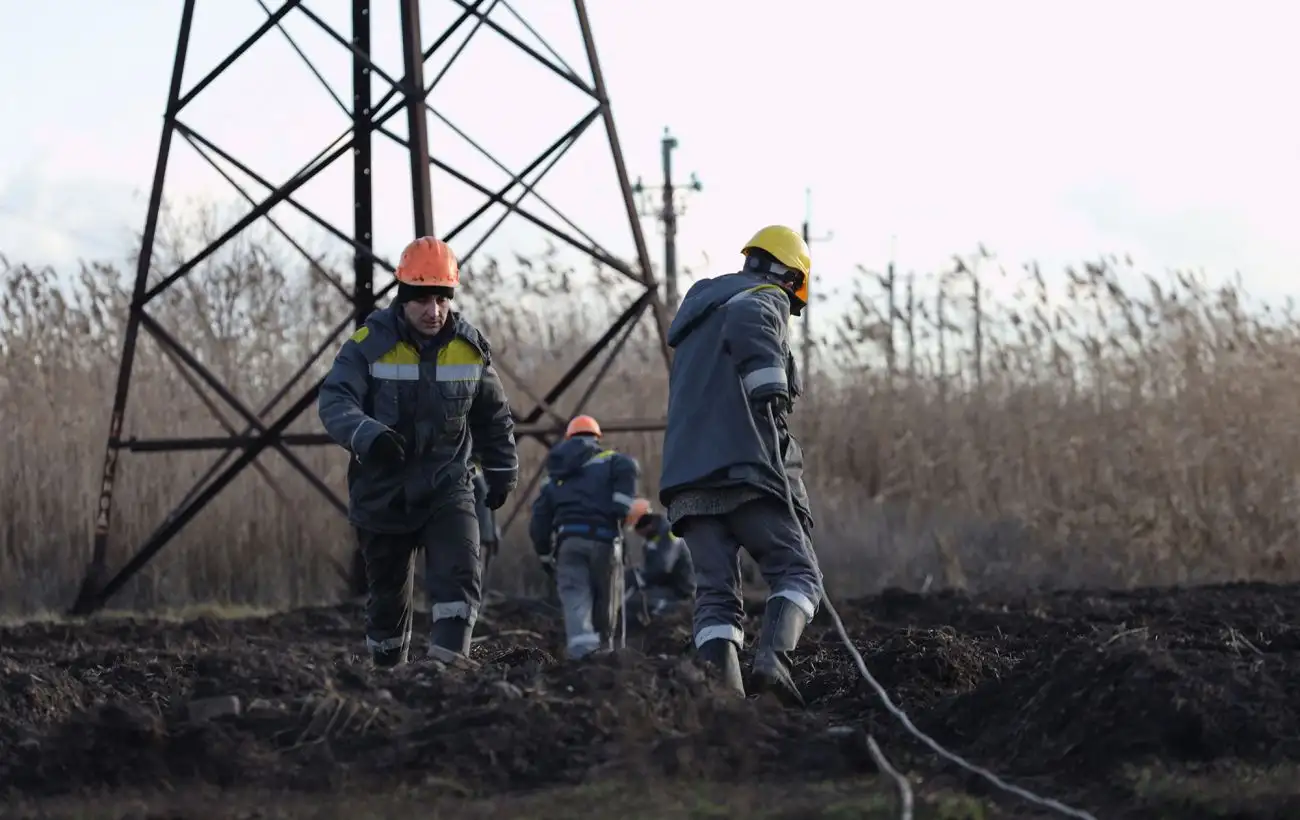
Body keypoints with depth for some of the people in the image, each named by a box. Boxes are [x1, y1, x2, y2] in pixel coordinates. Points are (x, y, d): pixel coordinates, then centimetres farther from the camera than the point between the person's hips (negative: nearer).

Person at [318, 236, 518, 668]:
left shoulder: (470, 347, 1)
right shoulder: (370, 344, -10)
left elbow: (493, 416, 17)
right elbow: (334, 401, -23)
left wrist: (502, 472, 19)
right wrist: (369, 435, -41)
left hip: (447, 486, 1)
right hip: (383, 491, -1)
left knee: (461, 576, -22)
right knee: (388, 595, 11)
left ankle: (448, 664, -29)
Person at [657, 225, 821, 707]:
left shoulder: (700, 313, 32)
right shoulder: (767, 299, 5)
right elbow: (746, 323, -21)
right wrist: (771, 393, -27)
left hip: (688, 477, 7)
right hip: (746, 469, -7)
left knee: (715, 591, 1)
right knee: (797, 574, -2)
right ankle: (771, 661, -27)